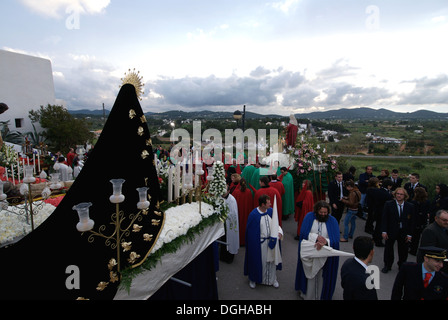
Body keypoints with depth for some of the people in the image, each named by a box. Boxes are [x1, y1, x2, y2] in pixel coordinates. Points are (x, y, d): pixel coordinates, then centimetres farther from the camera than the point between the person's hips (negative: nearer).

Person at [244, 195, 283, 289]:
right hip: (259, 243, -4)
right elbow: (250, 232, -12)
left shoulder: (271, 211, -5)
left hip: (272, 241, 5)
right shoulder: (253, 215, -19)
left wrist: (279, 232, -10)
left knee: (272, 260, 18)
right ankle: (253, 279, 38)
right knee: (258, 261, 12)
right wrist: (255, 245, -11)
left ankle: (272, 279, 42)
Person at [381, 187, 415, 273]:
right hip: (391, 231, -1)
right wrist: (384, 231, -11)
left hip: (404, 232, 1)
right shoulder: (388, 204, -6)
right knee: (388, 249, 11)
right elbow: (384, 219, -6)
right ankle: (387, 266, 29)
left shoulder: (410, 206, -2)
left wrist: (409, 234, -2)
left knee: (403, 250, 10)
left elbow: (411, 221, 1)